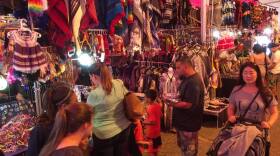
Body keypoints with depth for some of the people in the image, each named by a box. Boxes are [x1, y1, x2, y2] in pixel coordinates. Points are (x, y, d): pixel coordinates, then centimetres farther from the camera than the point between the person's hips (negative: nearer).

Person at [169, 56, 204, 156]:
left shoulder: (194, 82, -24)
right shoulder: (186, 79, 8)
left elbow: (188, 104, -29)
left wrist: (172, 104, -20)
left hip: (189, 124, -10)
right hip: (183, 121, 10)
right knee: (182, 146, 24)